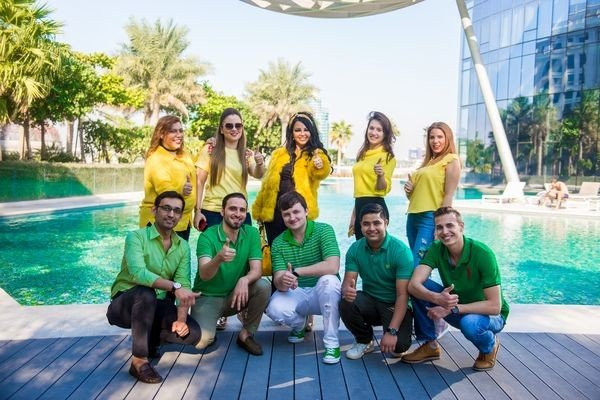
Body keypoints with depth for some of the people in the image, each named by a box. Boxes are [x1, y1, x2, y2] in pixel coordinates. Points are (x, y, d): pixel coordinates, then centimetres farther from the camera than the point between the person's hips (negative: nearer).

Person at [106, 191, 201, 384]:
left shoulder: (183, 247, 1)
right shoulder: (136, 237, -15)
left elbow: (184, 285, -8)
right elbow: (139, 273, -32)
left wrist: (181, 318, -24)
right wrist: (174, 287, -43)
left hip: (158, 306, 5)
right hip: (125, 304, -4)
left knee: (192, 332, -17)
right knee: (146, 293, -38)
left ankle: (151, 338, 12)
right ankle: (139, 361, -24)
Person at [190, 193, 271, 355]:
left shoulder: (251, 233, -6)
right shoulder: (207, 236, -16)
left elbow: (256, 270, -14)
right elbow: (204, 274, -29)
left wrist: (244, 280, -37)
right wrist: (219, 258, -51)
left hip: (235, 295, 3)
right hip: (207, 297, -3)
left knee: (263, 286, -25)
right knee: (200, 342, -26)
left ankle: (246, 334, -4)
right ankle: (209, 332, 12)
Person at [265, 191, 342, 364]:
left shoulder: (323, 230, -15)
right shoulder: (278, 243, -5)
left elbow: (332, 267, -29)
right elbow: (278, 282, -13)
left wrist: (295, 271, -30)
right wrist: (282, 282, -38)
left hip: (324, 293, -2)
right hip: (296, 294, 3)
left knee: (328, 280, -36)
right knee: (274, 309, -28)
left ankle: (332, 342, -19)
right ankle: (300, 323, 11)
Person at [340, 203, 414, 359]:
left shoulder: (401, 251, -19)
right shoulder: (355, 249, -6)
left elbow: (402, 295, -21)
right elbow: (348, 282, -7)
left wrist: (392, 331, -29)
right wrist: (347, 291, -34)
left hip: (395, 306, -3)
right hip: (370, 301, 3)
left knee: (399, 344, -29)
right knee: (346, 303, -28)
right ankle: (364, 341, 2)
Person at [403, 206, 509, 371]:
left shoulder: (482, 254, -26)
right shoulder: (436, 249, -14)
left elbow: (494, 306, -27)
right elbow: (413, 285, -26)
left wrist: (452, 308, -32)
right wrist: (438, 298, -46)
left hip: (489, 315, -4)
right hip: (455, 310, 4)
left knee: (470, 323, -38)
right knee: (421, 288, -19)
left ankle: (490, 346, 0)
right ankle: (430, 346, -1)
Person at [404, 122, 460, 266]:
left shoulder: (452, 160, -2)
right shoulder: (427, 162, 20)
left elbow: (449, 195, -10)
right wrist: (409, 190, 3)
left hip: (431, 218, -8)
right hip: (413, 216, 8)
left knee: (416, 266, -11)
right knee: (419, 264, 11)